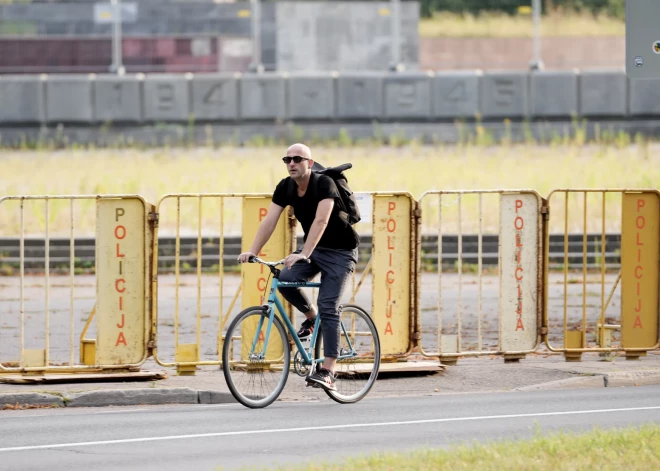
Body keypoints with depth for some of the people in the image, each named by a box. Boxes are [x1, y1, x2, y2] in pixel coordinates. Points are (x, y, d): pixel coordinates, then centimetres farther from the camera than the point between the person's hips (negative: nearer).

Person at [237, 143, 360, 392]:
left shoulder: (324, 184, -24)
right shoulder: (285, 187, -5)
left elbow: (320, 221, -36)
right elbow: (270, 220, -11)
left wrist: (303, 255, -47)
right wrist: (252, 251, -24)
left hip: (340, 251, -6)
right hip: (314, 248, 6)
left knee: (328, 306, -17)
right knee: (285, 280, -22)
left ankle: (328, 371, -18)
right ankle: (311, 317, 8)